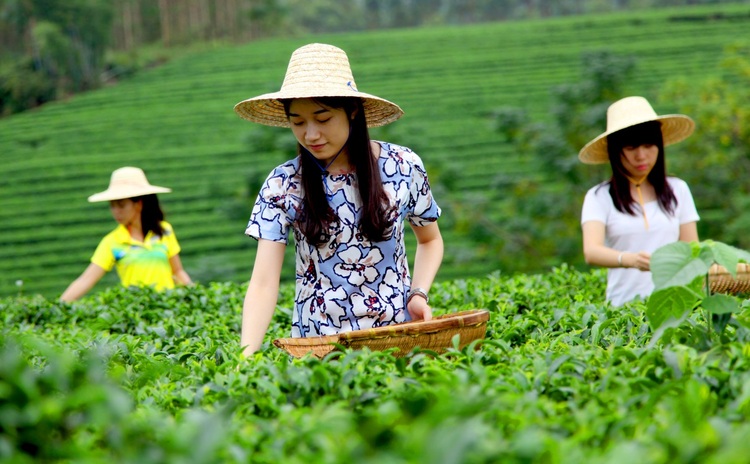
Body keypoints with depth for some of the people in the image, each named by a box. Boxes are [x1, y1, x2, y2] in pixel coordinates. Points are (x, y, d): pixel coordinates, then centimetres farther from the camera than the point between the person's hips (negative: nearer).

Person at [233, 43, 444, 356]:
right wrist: (246, 354, -26)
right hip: (317, 343, 0)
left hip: (398, 338, 0)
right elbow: (263, 284, -11)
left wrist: (419, 294, -3)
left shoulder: (403, 166, -2)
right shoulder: (282, 186, -5)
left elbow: (430, 240, 15)